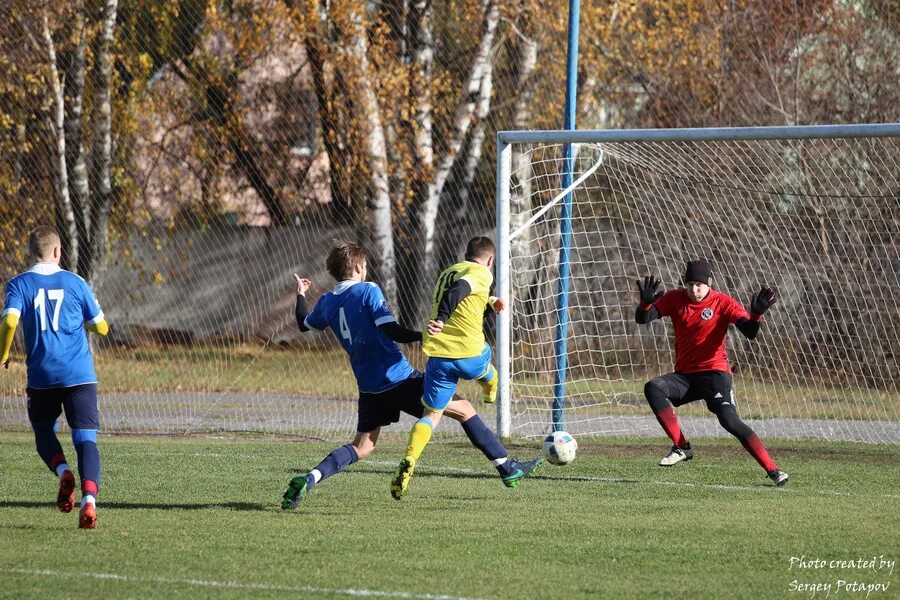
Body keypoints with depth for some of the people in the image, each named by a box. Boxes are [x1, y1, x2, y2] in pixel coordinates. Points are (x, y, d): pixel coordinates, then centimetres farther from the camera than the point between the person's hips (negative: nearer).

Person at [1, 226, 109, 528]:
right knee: (86, 440, -3)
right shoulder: (75, 282, 5)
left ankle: (63, 472, -9)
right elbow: (101, 327, 9)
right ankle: (89, 500, -23)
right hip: (80, 375, 0)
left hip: (41, 376, 0)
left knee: (44, 432, 21)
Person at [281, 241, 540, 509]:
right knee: (464, 409, 5)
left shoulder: (326, 302, 9)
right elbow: (391, 331, -22)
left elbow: (304, 324, 29)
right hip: (399, 379, -6)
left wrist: (300, 295, 45)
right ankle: (507, 468, 8)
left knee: (362, 446, 14)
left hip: (369, 388, 6)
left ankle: (309, 479, -9)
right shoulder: (368, 291, -10)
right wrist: (424, 336, -32)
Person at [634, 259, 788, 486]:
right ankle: (681, 448, -17)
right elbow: (642, 319, -5)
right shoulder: (675, 299, 2)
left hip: (714, 372, -4)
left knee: (729, 420, -22)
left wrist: (756, 314, -39)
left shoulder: (723, 303, -8)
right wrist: (646, 302, -27)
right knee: (653, 388, -23)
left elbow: (750, 332, -17)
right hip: (684, 375, 4)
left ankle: (773, 471, -19)